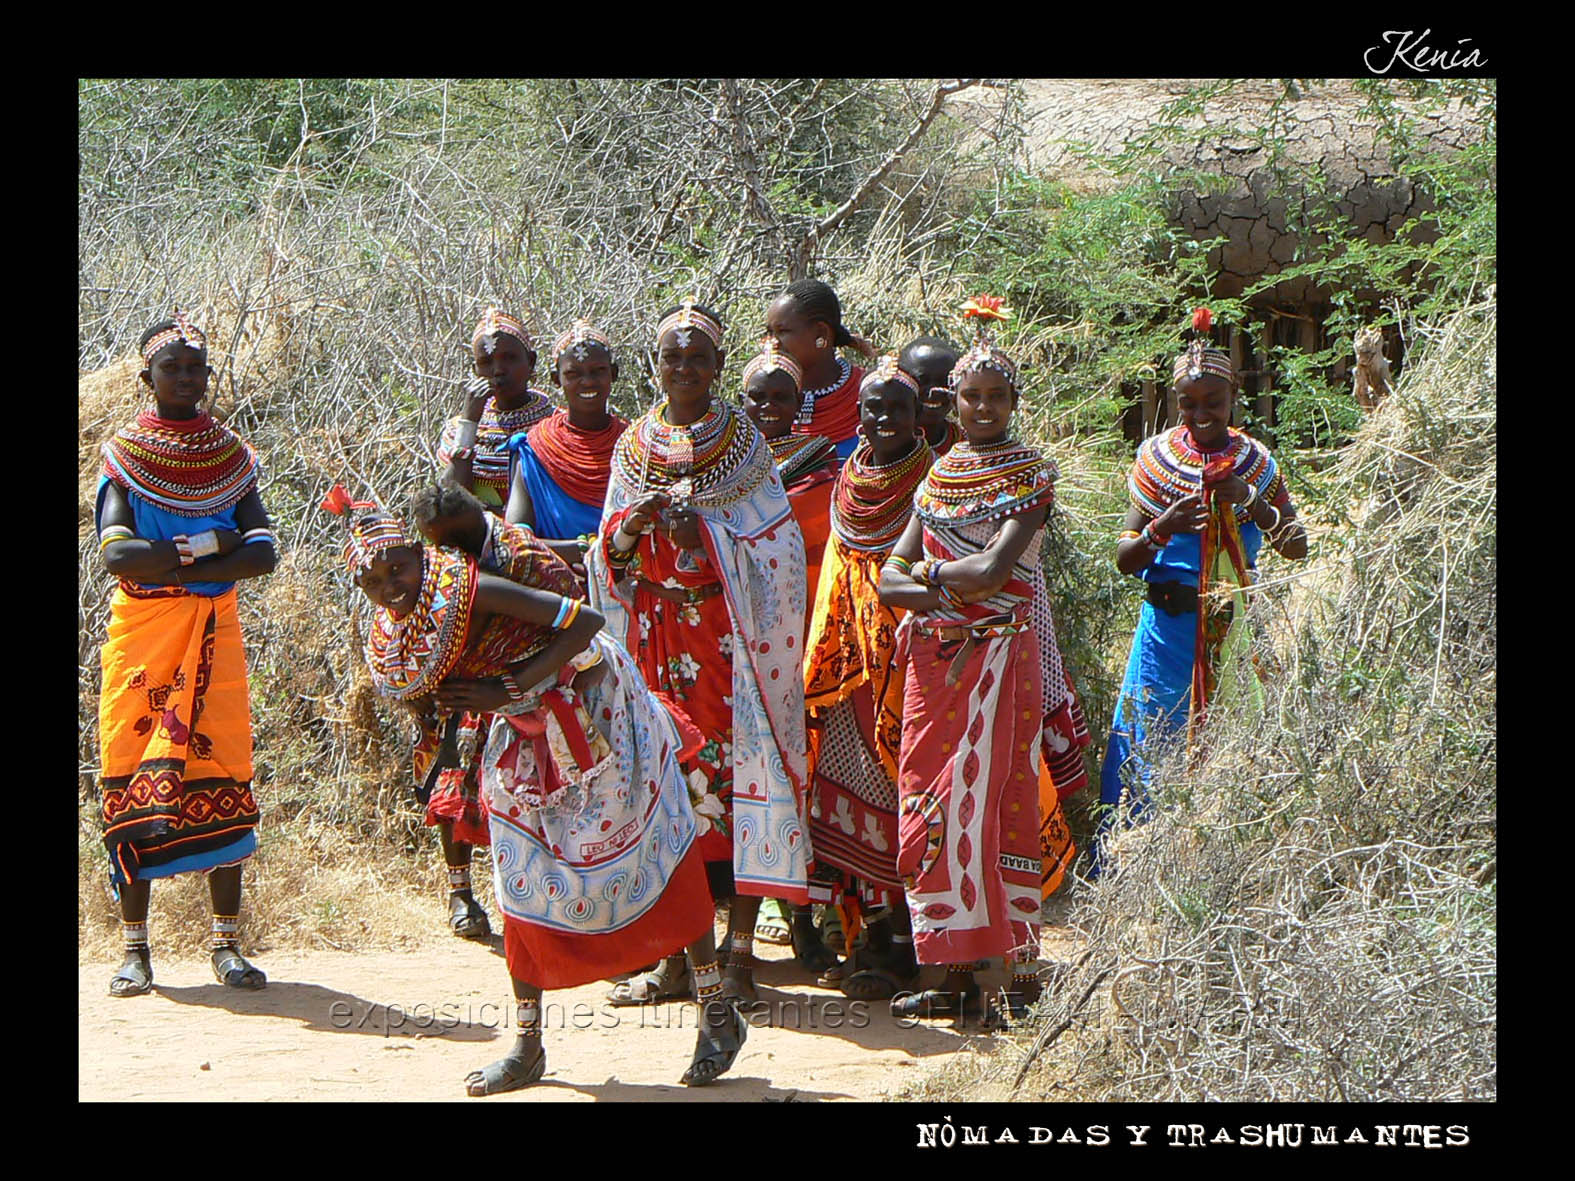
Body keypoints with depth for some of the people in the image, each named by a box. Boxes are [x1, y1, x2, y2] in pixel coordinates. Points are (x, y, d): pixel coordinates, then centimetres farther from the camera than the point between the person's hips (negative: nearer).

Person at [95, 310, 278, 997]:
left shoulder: (232, 456, 9)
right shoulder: (123, 455, 1)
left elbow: (262, 553, -4)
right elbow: (116, 555, -13)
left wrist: (169, 561, -14)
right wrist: (210, 543, -12)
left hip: (213, 633, 2)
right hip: (139, 634, -2)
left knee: (220, 780, -2)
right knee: (131, 785, -3)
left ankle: (226, 943, 3)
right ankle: (135, 947, 4)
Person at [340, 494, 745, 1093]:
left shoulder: (469, 590, -29)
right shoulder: (390, 639, -8)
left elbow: (585, 622, -32)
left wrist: (509, 690, -29)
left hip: (595, 711, -7)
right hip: (527, 737, 7)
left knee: (659, 854, 0)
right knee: (524, 882, 5)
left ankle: (718, 1015, 11)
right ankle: (527, 1045, 13)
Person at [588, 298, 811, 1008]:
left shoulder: (744, 442, 3)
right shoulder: (633, 445, 12)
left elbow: (778, 551, -4)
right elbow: (610, 552, 12)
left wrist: (707, 539, -18)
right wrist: (630, 528, -10)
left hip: (731, 631, -3)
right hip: (657, 635, 3)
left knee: (738, 766, -9)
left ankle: (738, 954, -5)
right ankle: (673, 956, 5)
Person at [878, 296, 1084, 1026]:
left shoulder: (1030, 475, -2)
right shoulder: (940, 474, 15)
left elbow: (994, 569, -15)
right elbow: (890, 579, 8)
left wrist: (927, 571, -1)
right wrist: (945, 590, -11)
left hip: (998, 657, -5)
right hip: (935, 660, 6)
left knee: (997, 809, -8)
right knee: (933, 810, 2)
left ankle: (1022, 973, -5)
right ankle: (956, 975, 5)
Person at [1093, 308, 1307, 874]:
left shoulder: (1254, 462, 3)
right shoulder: (1156, 459, 4)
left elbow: (1298, 547, 1)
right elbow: (1124, 560, 2)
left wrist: (1253, 505, -15)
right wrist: (1161, 530, -18)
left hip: (1231, 630, -1)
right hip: (1166, 626, 1)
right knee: (1147, 742, -1)